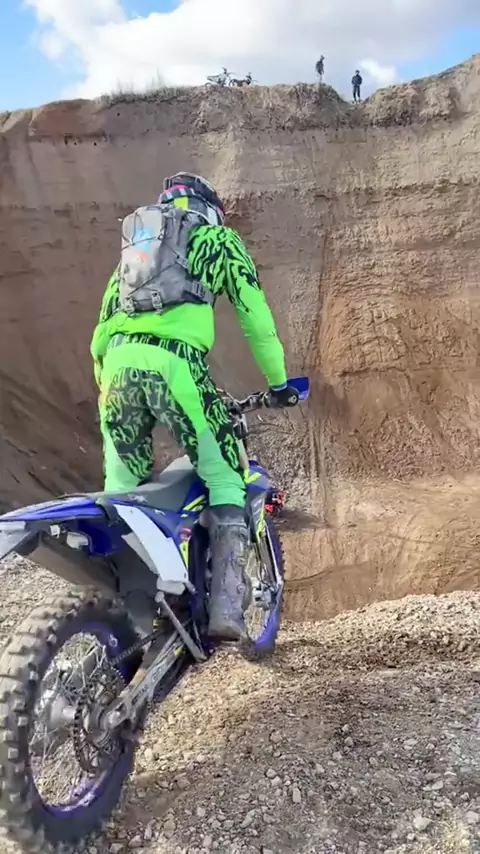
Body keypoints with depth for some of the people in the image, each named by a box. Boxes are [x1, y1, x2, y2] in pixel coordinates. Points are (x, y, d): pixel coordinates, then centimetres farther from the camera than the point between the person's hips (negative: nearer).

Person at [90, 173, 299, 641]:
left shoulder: (133, 244, 34)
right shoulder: (218, 237, 20)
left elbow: (103, 326, 31)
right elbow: (255, 316, 15)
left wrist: (103, 383, 38)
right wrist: (278, 382, 21)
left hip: (118, 362, 5)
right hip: (175, 362, -5)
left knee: (120, 487, 15)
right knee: (225, 480, 3)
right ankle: (225, 606, -6)